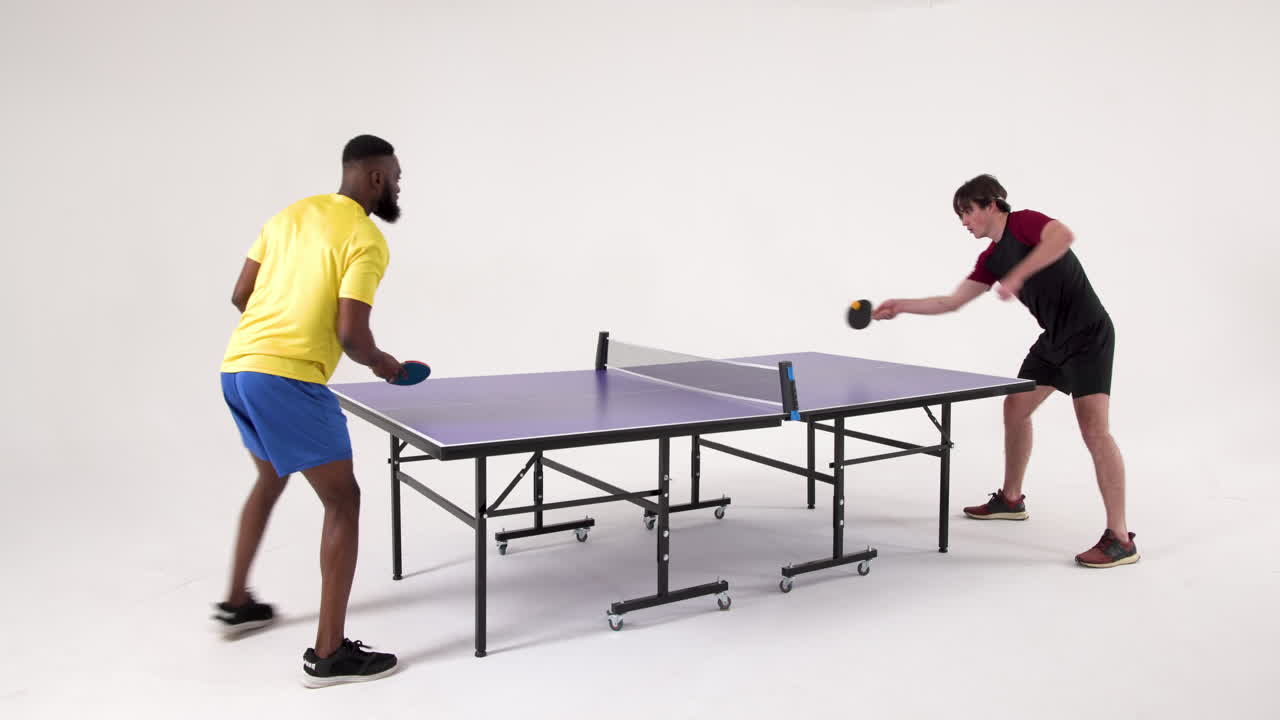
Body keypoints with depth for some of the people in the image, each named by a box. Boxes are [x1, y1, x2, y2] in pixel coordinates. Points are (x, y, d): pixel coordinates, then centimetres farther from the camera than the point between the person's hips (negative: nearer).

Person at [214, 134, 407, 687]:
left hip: (236, 367, 9)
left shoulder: (290, 215, 15)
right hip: (289, 379, -9)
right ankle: (328, 653, 2)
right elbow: (351, 334, -16)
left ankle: (236, 603, 44)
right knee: (343, 502, 0)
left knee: (270, 479, 30)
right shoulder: (367, 241, -9)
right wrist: (382, 363, 5)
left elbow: (240, 296, 16)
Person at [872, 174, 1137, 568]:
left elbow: (1064, 236, -33)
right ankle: (1011, 499, 34)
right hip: (1054, 339, 10)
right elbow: (951, 302, 15)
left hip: (1088, 334, -10)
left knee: (1093, 427, -17)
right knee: (1015, 408, 17)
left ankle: (1119, 539, -14)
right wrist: (900, 306, 10)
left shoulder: (1023, 222, -12)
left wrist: (1017, 276, -36)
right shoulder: (991, 259, 12)